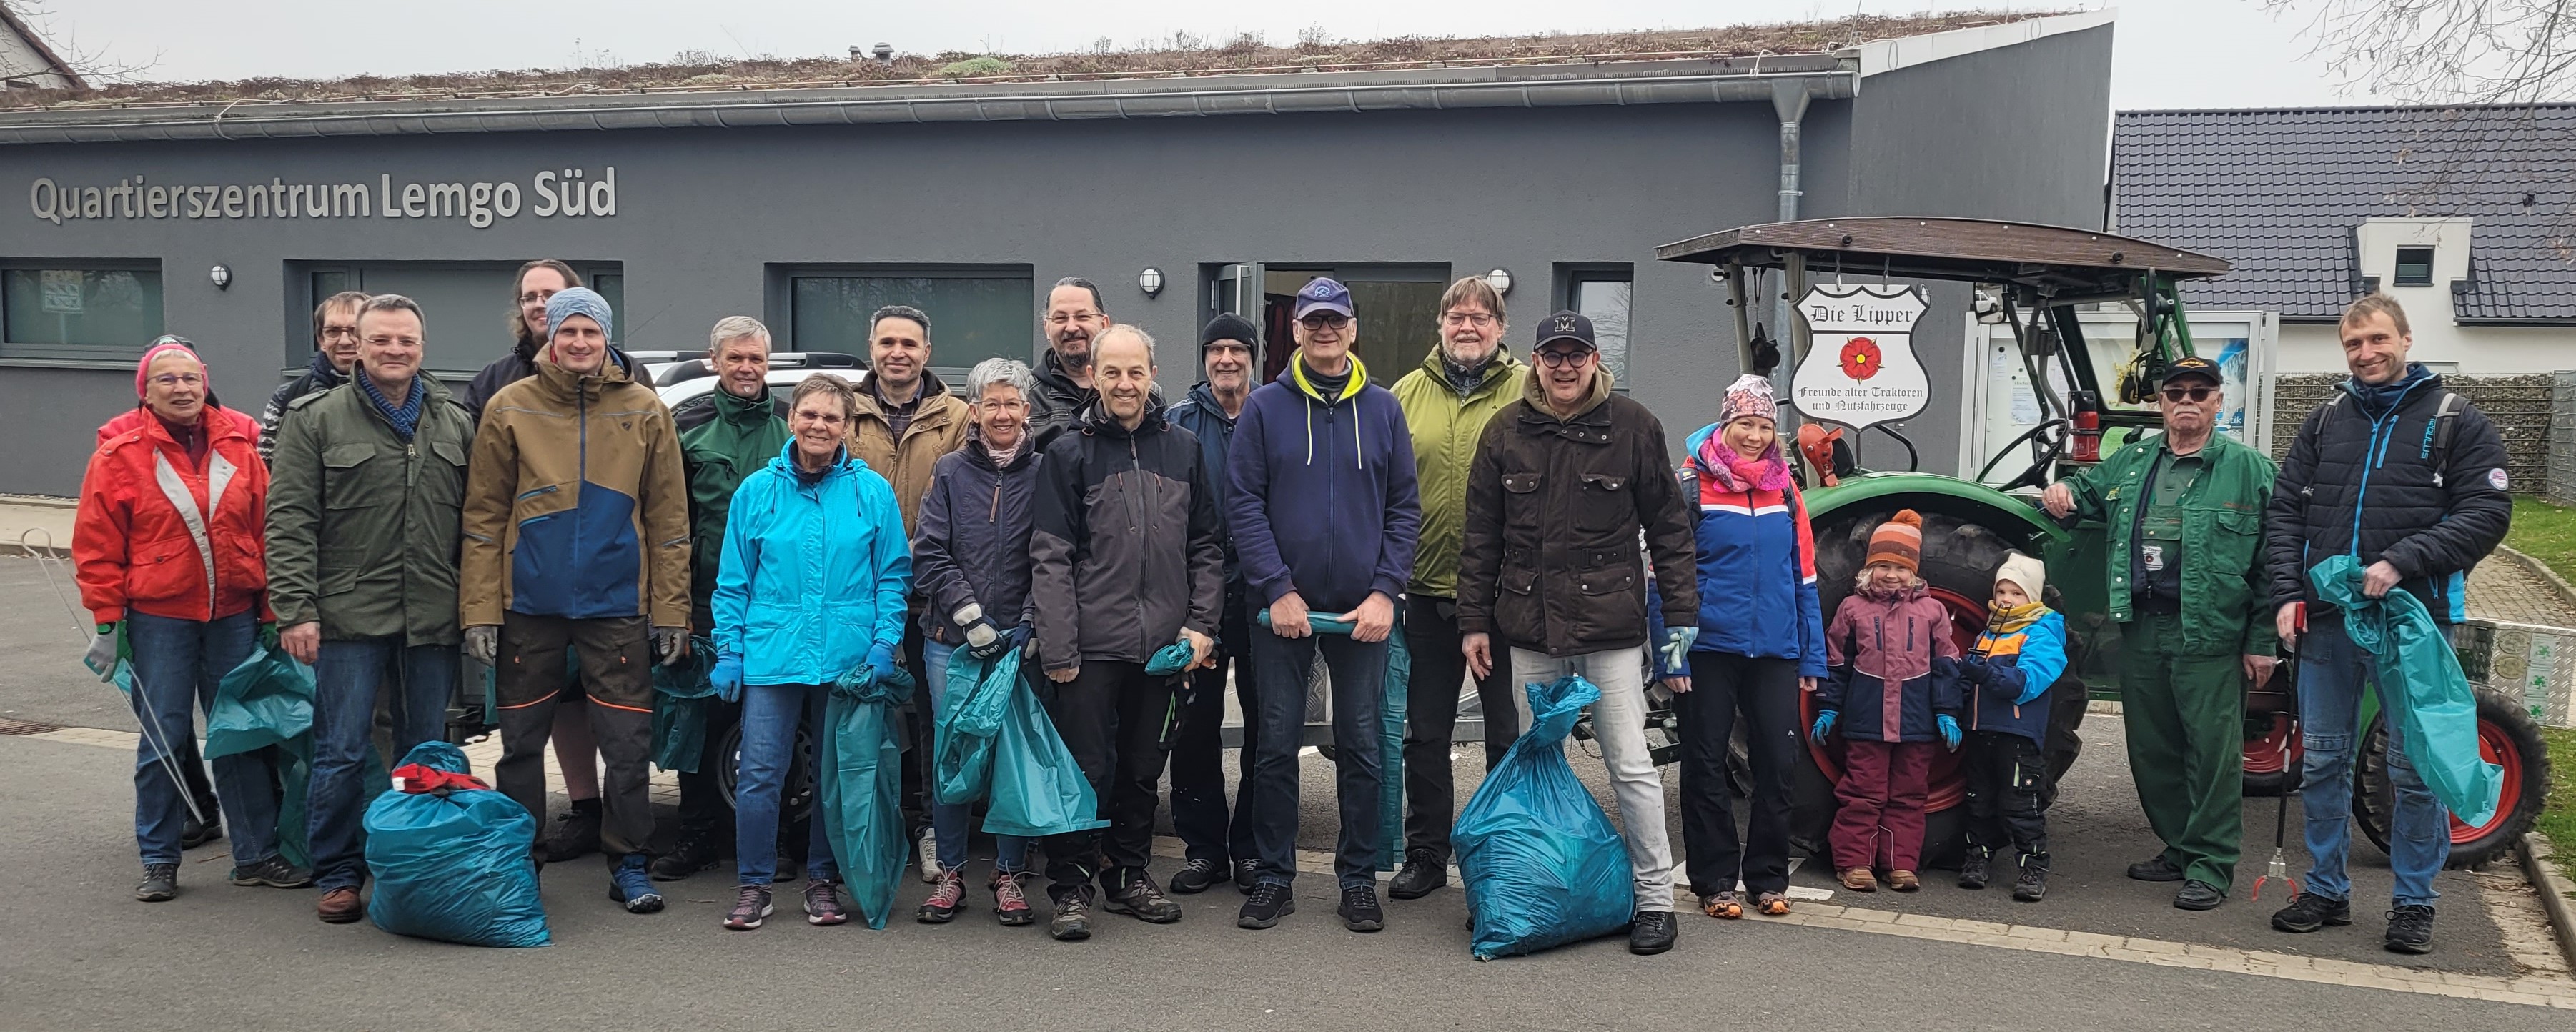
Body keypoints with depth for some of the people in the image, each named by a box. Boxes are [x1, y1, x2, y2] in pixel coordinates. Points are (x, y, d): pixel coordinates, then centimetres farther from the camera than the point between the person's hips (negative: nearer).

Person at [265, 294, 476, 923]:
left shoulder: (456, 425, 11)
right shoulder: (316, 420, 1)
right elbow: (289, 522, -4)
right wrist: (296, 609, -12)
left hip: (432, 620, 3)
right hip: (350, 618, -3)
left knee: (426, 752, 10)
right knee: (342, 754, -1)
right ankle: (338, 877, 11)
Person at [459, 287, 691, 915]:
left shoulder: (645, 412, 4)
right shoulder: (510, 409, 2)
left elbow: (668, 520, 5)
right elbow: (484, 516, 2)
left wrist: (671, 612, 0)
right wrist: (481, 610, -5)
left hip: (616, 604, 0)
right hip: (530, 604, 0)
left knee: (628, 744, 2)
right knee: (521, 742, 9)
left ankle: (628, 864, 14)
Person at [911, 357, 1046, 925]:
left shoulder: (1042, 474, 5)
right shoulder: (950, 472, 6)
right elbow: (929, 555, 0)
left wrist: (1029, 622, -8)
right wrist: (970, 614, -9)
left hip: (1020, 642, 0)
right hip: (952, 641, 0)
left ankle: (1008, 876, 12)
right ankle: (949, 873, 14)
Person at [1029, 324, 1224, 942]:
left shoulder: (1182, 450, 9)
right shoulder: (1069, 453, -2)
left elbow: (1206, 546, 11)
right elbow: (1051, 557, -6)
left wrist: (1201, 623, 1)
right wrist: (1057, 648, -12)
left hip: (1162, 644, 4)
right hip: (1091, 643, -3)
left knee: (1142, 767, 13)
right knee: (1084, 768, 0)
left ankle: (1129, 874, 26)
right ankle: (1071, 887, 10)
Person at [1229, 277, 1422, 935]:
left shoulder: (1383, 409, 6)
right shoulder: (1265, 408, 1)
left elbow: (1405, 508, 4)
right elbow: (1243, 504, -3)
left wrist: (1385, 591, -7)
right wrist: (1278, 589, -12)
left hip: (1363, 608, 1)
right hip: (1283, 606, -1)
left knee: (1361, 746, 6)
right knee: (1277, 745, 4)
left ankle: (1359, 879, 16)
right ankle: (1274, 879, 14)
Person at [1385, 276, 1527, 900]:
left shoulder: (1528, 390, -2)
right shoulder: (1407, 394, 7)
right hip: (1428, 592, 3)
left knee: (1508, 732, 8)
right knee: (1425, 732, 12)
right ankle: (1425, 855, 25)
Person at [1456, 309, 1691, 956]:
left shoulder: (1633, 427, 0)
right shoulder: (1507, 431, 7)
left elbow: (1668, 528, 3)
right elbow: (1480, 536, 9)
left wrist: (1681, 612, 0)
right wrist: (1474, 622, 6)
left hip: (1611, 628, -3)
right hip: (1531, 630, 3)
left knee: (1630, 765, -2)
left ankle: (1654, 898, 7)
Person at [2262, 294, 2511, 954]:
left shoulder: (2457, 422, 1)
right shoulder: (2326, 422, 12)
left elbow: (2487, 513, -8)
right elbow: (2284, 511, 10)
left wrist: (2403, 562, -19)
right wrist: (2287, 594, -3)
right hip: (2325, 620, 4)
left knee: (2415, 769, 2)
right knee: (2322, 763, 9)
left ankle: (2414, 902, 15)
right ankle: (2327, 891, 21)